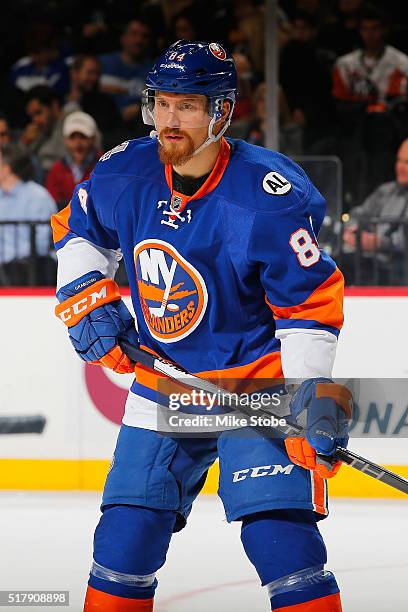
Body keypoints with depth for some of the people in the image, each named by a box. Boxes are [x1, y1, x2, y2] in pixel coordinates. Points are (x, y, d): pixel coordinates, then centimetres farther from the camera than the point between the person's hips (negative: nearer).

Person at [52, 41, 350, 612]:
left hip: (257, 385, -5)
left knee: (281, 537, -18)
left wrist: (315, 392, -22)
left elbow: (311, 299, -15)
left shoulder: (268, 196, -21)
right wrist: (87, 297, 2)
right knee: (124, 541, 4)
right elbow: (78, 229, 16)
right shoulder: (124, 173, -5)